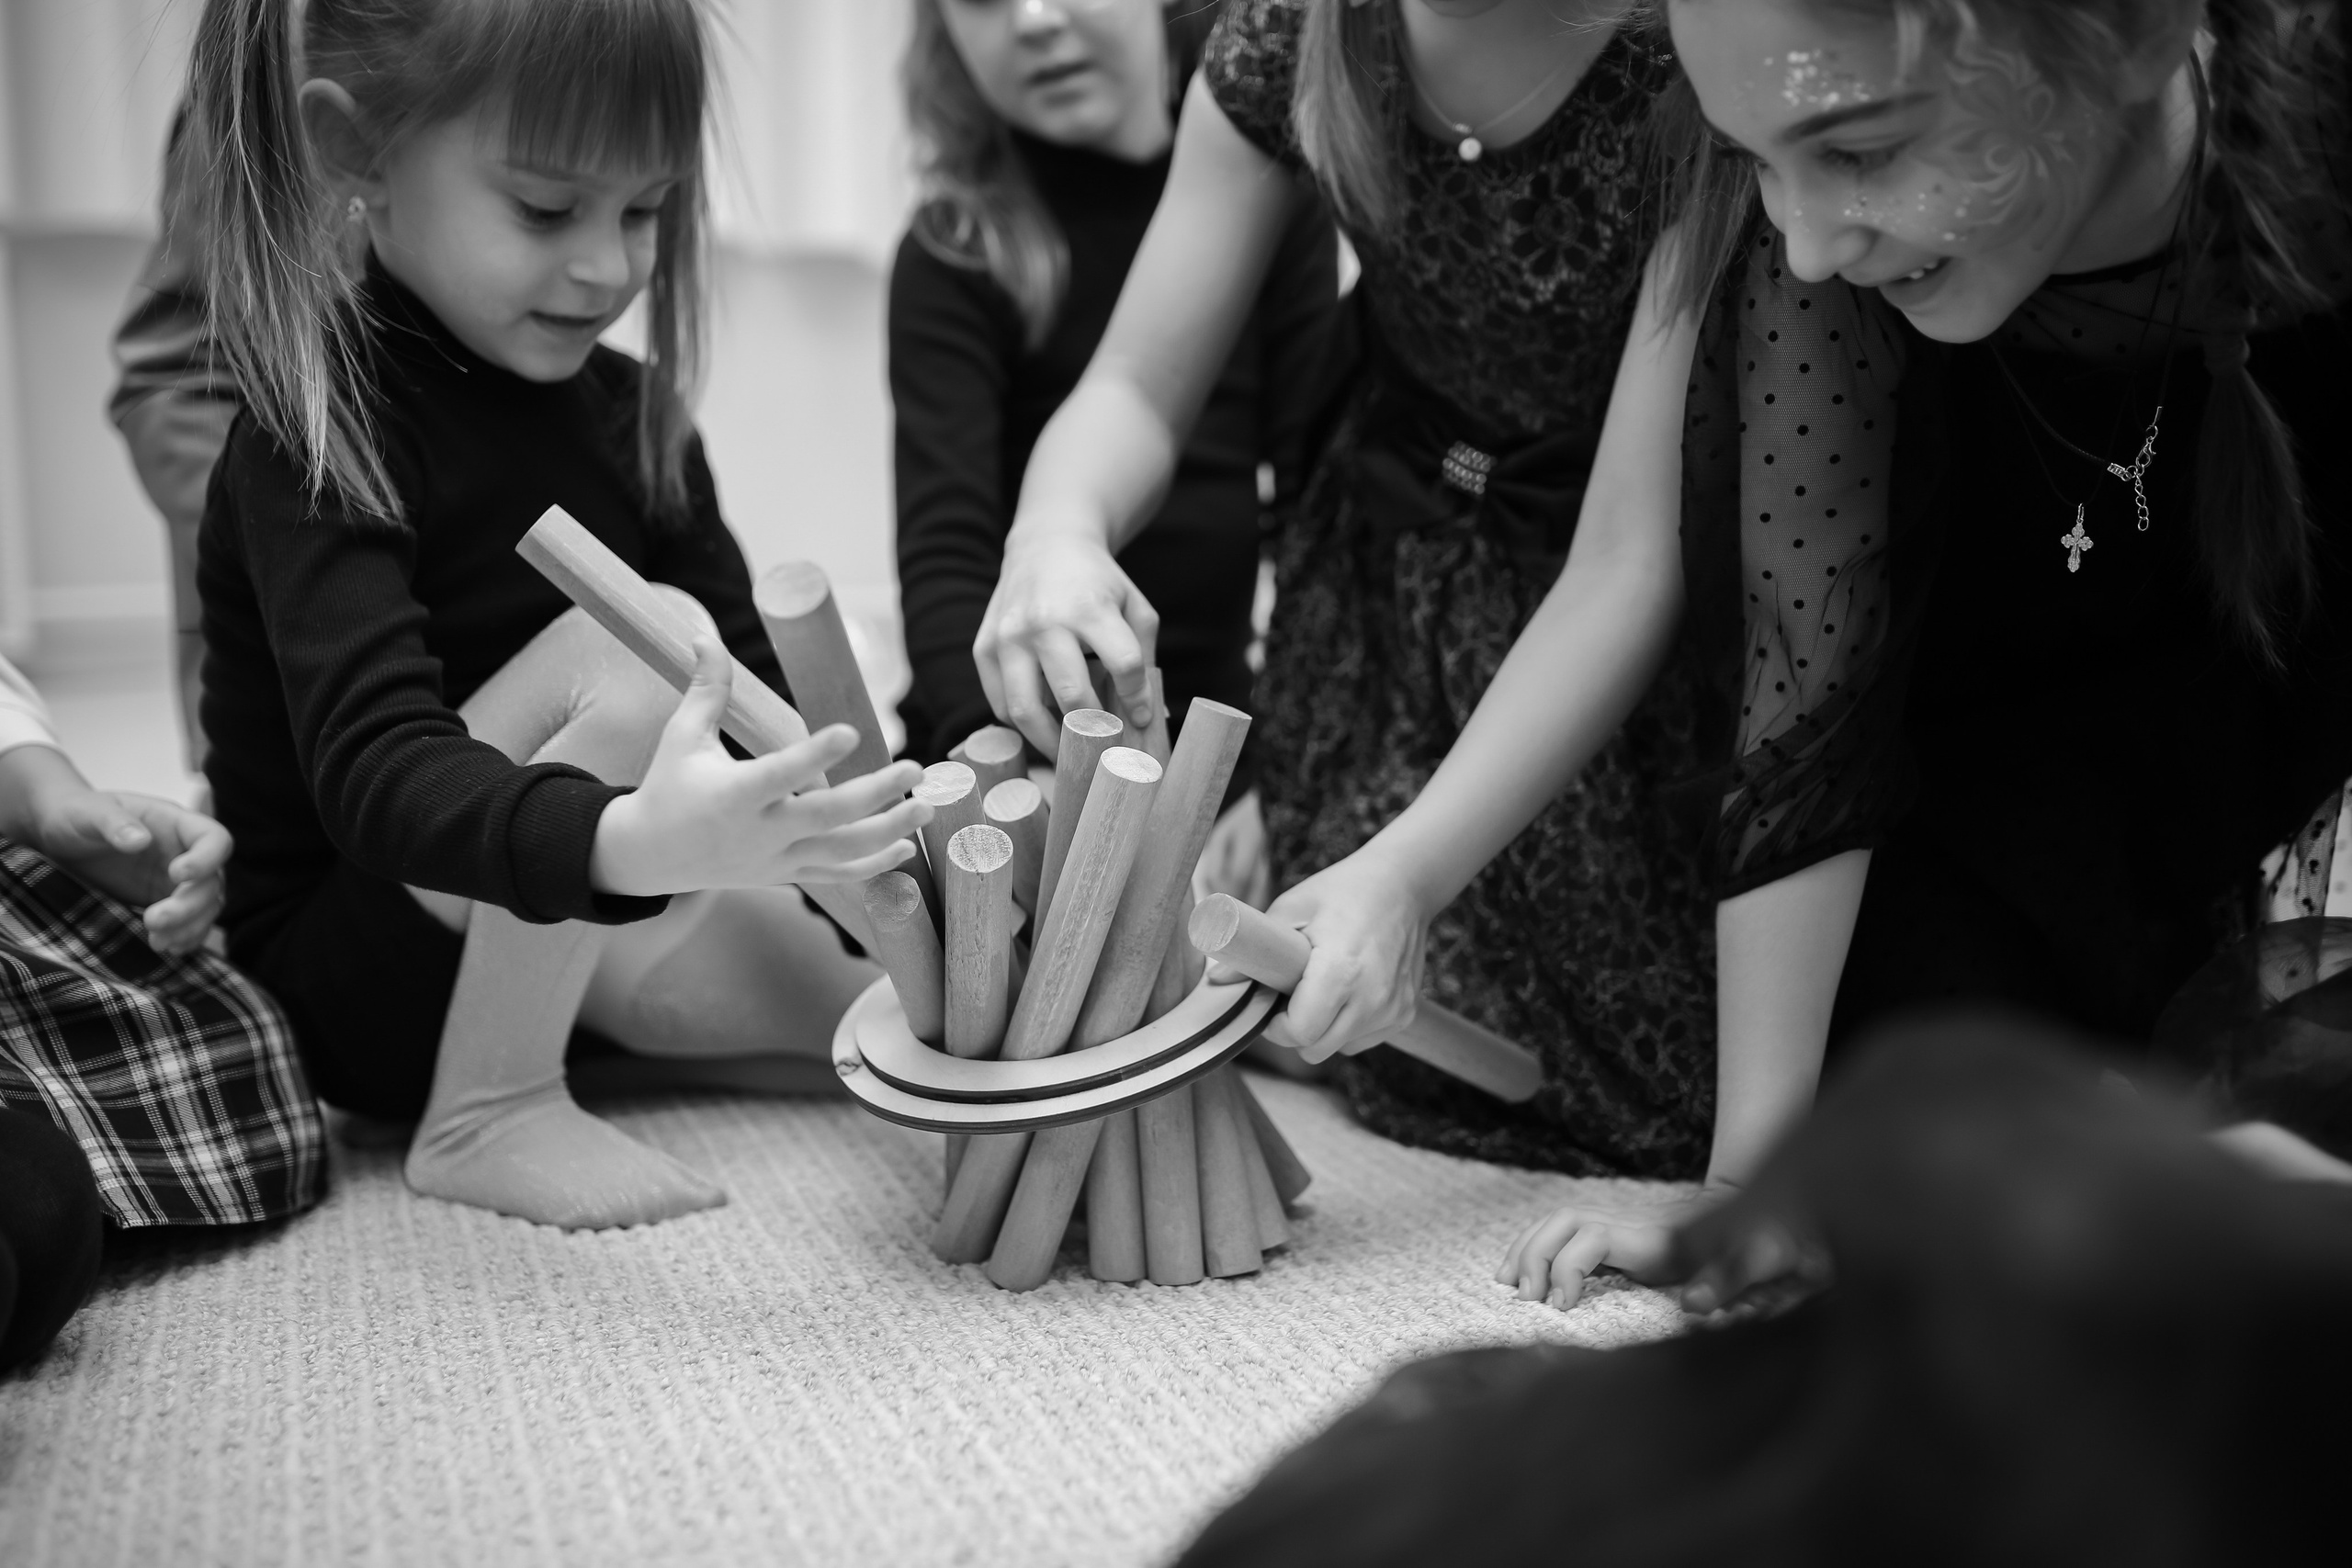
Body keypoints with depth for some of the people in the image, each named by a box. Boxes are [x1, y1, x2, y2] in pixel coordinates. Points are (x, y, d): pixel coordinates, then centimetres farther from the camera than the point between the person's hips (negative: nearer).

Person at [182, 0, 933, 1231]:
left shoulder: (630, 413, 2)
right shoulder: (318, 439, -20)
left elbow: (755, 689, -2)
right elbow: (376, 772, -35)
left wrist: (864, 842, -21)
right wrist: (632, 842, -54)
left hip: (560, 939, 6)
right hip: (343, 969, -5)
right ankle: (489, 1117, -19)